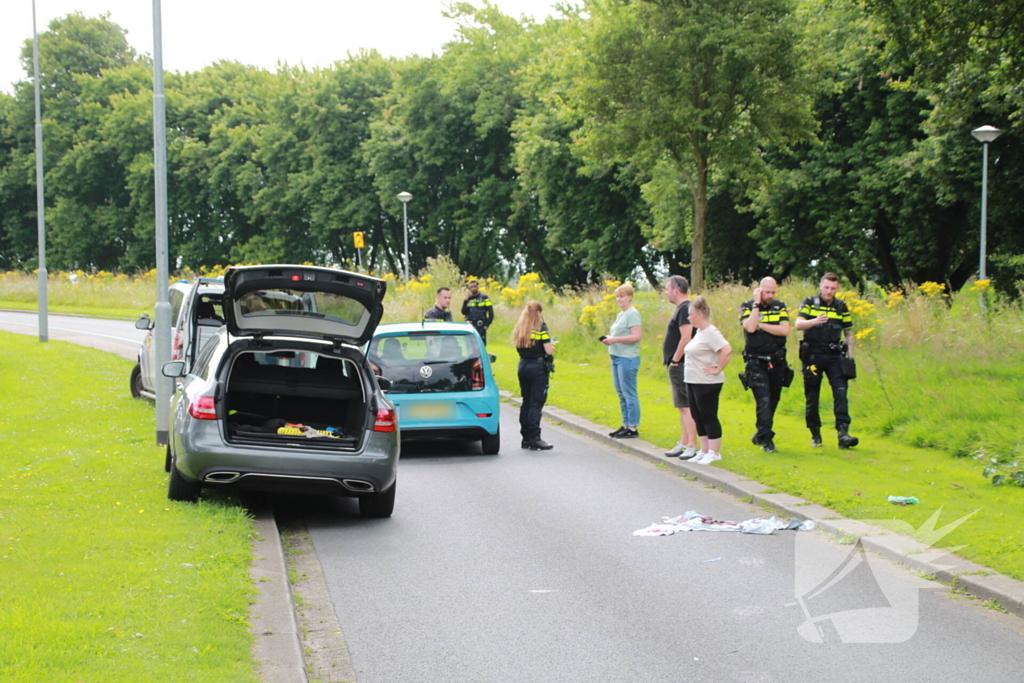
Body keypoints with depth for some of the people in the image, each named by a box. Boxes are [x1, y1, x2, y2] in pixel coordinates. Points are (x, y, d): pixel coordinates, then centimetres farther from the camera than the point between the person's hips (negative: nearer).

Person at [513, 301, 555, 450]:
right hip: (538, 367, -6)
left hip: (523, 366, 6)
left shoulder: (519, 328, 9)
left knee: (526, 402, 12)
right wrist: (551, 345, 7)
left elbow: (518, 347, 11)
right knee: (536, 403, -5)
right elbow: (548, 350, -14)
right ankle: (534, 438, -8)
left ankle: (526, 438, 14)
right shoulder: (540, 327, -10)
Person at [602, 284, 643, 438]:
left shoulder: (633, 314, -11)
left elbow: (637, 336, -20)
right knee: (621, 394, 13)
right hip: (616, 357, 10)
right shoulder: (620, 314, 18)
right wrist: (609, 338, 6)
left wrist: (615, 339, -20)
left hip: (628, 358, -10)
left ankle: (633, 427, -3)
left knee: (629, 394, -6)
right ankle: (626, 425, 20)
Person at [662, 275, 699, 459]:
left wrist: (675, 360, -19)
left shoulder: (685, 309, -16)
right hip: (679, 366, 11)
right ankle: (683, 443, 20)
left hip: (681, 365, -11)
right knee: (683, 407, 14)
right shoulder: (682, 309, 17)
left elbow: (686, 337, -23)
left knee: (686, 406, -10)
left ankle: (692, 447, -11)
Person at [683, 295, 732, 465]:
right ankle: (704, 451, 21)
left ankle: (714, 453, 5)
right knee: (698, 417, 13)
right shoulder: (699, 332, 13)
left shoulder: (711, 333, -16)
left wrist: (717, 369, -22)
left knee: (709, 417, -3)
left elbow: (727, 351, -27)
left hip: (707, 384, -10)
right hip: (693, 382, 10)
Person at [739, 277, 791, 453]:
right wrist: (756, 304, -16)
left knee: (773, 400, 12)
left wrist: (761, 325, -14)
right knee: (763, 400, -15)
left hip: (777, 362, 4)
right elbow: (750, 327, -21)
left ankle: (760, 435, 28)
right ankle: (766, 440, -15)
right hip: (756, 362, -4)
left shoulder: (780, 307, 6)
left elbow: (785, 330, -9)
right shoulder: (747, 307, -2)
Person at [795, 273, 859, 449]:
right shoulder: (809, 303, 0)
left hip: (834, 356, 1)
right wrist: (815, 321, -33)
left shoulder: (841, 307, 7)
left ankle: (843, 433, -18)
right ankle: (815, 435, 16)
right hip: (813, 356, -1)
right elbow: (798, 324, -14)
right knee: (812, 396, 4)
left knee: (840, 392, -13)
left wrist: (850, 357, 8)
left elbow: (848, 333, 14)